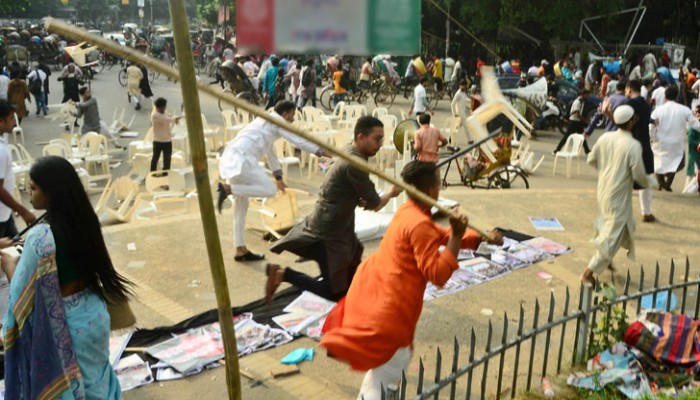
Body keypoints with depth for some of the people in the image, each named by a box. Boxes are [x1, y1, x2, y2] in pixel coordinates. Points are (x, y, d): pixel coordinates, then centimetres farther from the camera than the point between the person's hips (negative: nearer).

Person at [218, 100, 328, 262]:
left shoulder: (267, 123, 31)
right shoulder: (276, 121, 3)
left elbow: (270, 151, 37)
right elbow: (298, 141, -1)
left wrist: (279, 178, 40)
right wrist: (321, 152, 8)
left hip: (231, 159, 10)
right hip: (241, 160, -10)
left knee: (241, 207, 12)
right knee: (269, 190, -9)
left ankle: (241, 250, 17)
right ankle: (227, 188, -16)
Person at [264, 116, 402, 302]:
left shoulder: (351, 156, 7)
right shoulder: (355, 163, -24)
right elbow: (375, 205, -16)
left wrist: (364, 201, -4)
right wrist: (392, 193, 4)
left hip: (336, 228, 10)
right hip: (328, 234, -10)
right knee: (335, 293, -4)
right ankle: (283, 274, -1)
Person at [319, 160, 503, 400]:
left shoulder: (408, 211, 7)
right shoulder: (420, 225, -24)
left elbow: (442, 236, 18)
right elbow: (437, 275, -25)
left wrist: (482, 238, 10)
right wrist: (457, 236, -25)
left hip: (375, 286, 11)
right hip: (388, 302, -11)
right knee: (391, 367, -2)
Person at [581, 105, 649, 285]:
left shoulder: (605, 138, -2)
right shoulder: (633, 145, -20)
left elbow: (591, 160, 7)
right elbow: (638, 175, -17)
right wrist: (646, 183, 5)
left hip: (603, 190, 7)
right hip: (619, 195, -7)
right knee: (612, 235, 2)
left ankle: (605, 260, 38)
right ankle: (588, 273, 3)